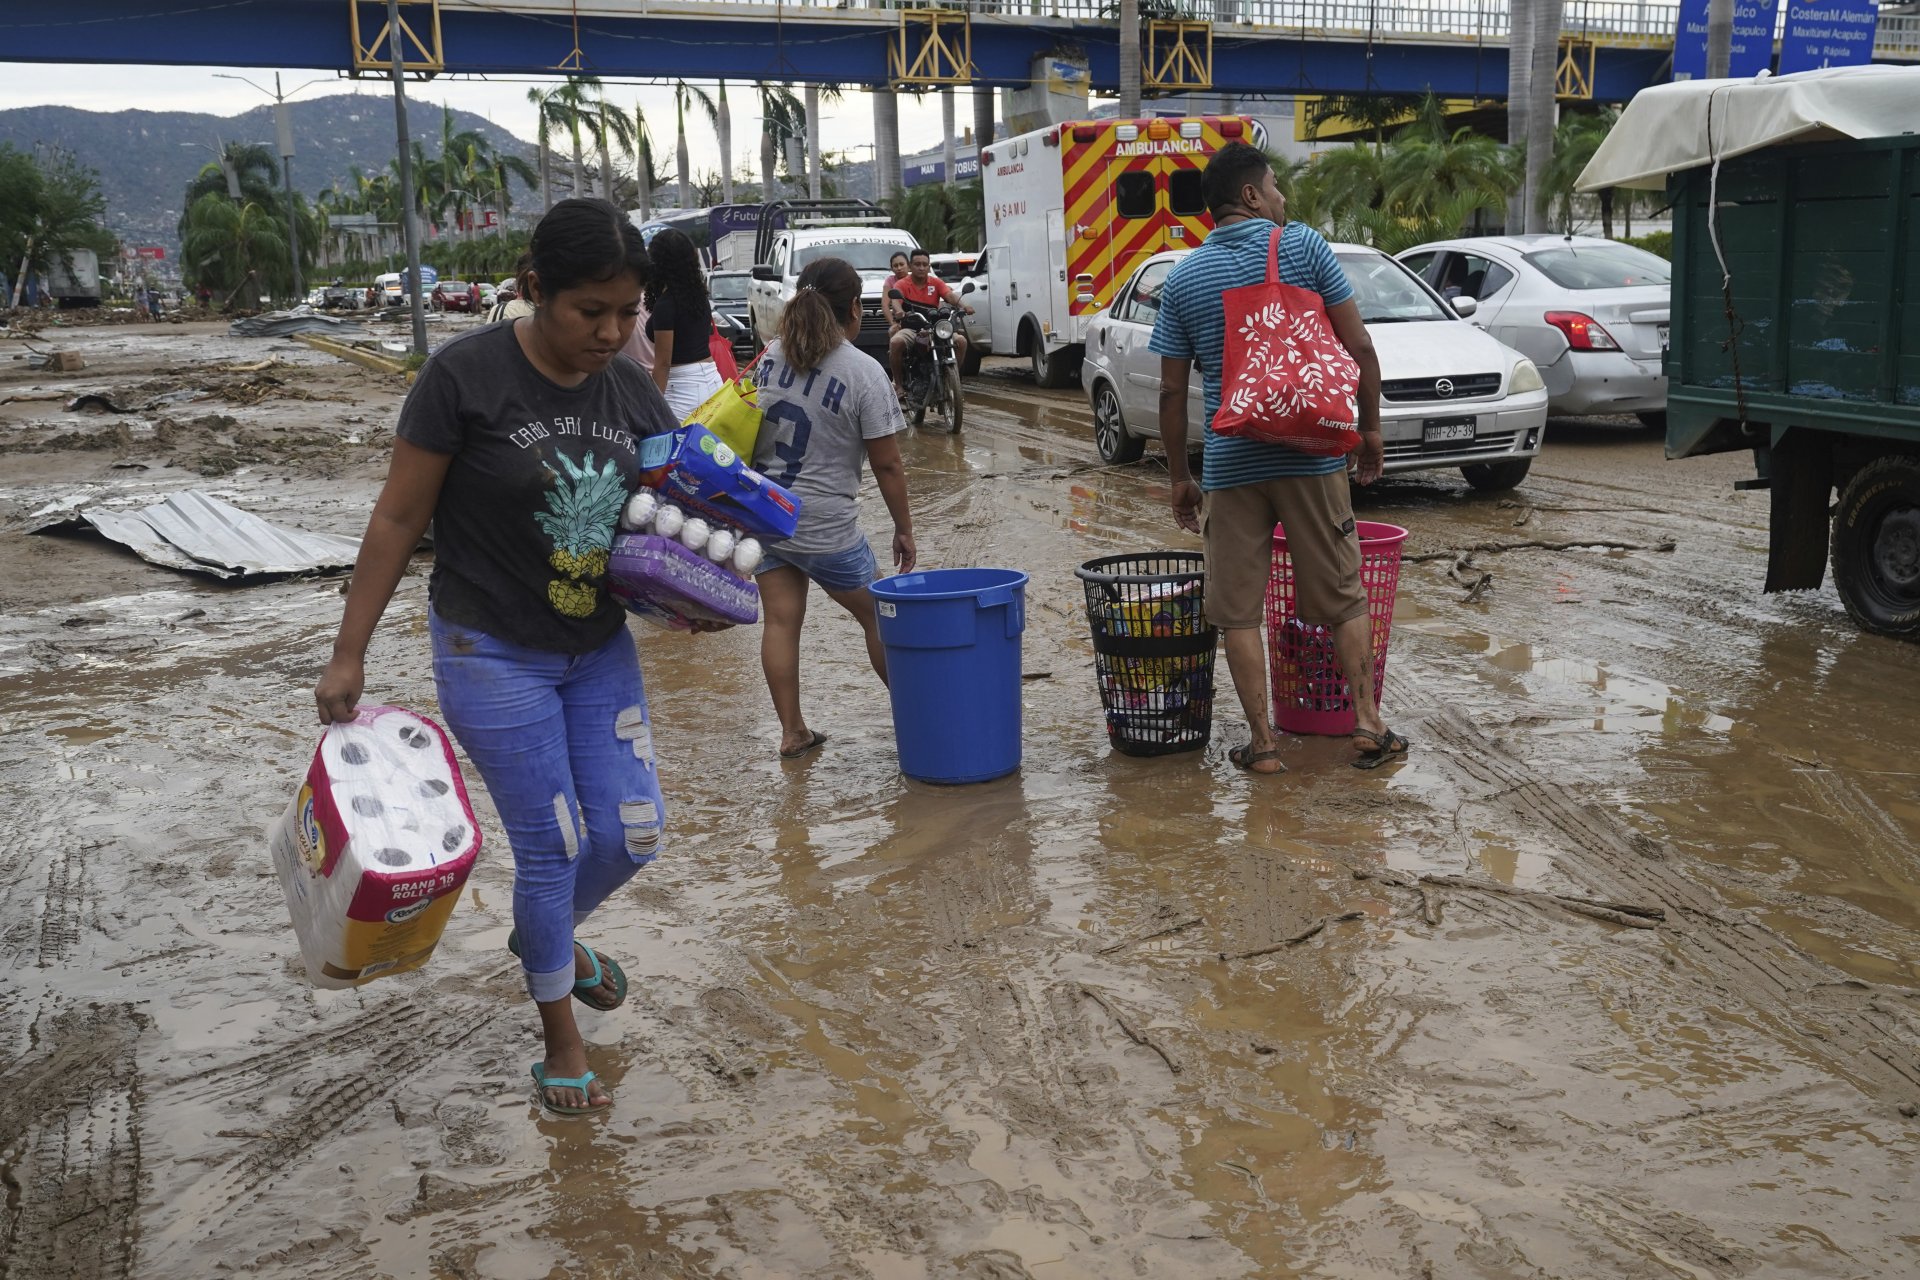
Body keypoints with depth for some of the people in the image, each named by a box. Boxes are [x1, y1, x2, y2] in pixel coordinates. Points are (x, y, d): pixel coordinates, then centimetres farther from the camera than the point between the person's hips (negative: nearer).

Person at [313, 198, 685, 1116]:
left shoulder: (634, 393, -2)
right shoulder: (467, 375, -16)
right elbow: (399, 520, -11)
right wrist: (349, 655, -9)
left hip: (600, 650, 5)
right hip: (492, 656, -5)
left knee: (633, 834, 6)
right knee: (551, 848, 1)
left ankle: (548, 933, 40)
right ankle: (560, 1039, 24)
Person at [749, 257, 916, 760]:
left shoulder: (770, 356, 3)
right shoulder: (863, 373, -13)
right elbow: (887, 465, -10)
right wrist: (904, 529, 0)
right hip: (826, 527, -5)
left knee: (781, 620, 9)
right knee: (877, 616, 12)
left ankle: (792, 732, 12)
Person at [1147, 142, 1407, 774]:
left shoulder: (1182, 277, 4)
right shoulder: (1303, 245, -1)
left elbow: (1172, 391, 4)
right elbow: (1358, 346, -4)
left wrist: (1180, 476, 12)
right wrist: (1371, 426, 8)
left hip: (1230, 462, 1)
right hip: (1311, 454, -1)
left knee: (1237, 610, 7)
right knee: (1344, 597, 11)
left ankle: (1263, 743, 8)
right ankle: (1368, 726, 14)